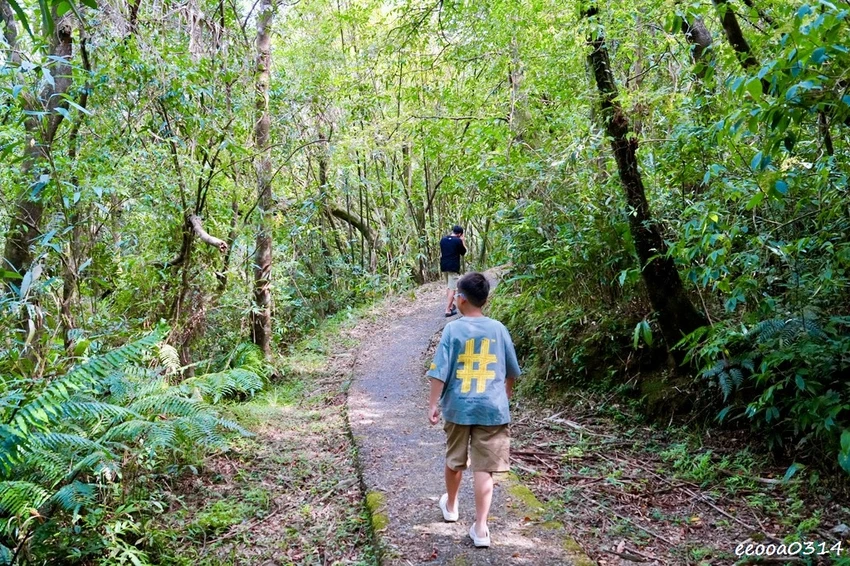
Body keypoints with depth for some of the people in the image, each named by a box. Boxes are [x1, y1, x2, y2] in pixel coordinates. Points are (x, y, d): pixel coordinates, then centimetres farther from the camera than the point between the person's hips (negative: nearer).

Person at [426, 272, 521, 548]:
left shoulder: (453, 329, -7)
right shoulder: (498, 329, 0)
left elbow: (440, 371, -10)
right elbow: (511, 371, 11)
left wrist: (433, 404, -2)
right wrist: (507, 394, 30)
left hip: (458, 407, 0)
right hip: (492, 408, 0)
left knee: (454, 460, 20)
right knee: (484, 468, 2)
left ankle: (450, 506, 41)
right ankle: (480, 528, 0)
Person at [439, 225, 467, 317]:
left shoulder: (443, 239, 7)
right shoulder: (458, 241, -10)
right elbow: (463, 252, 3)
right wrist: (463, 241, 10)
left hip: (444, 266, 7)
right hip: (453, 267, -7)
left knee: (448, 286, 21)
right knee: (452, 288, -5)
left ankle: (451, 305, 29)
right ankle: (448, 310, -9)